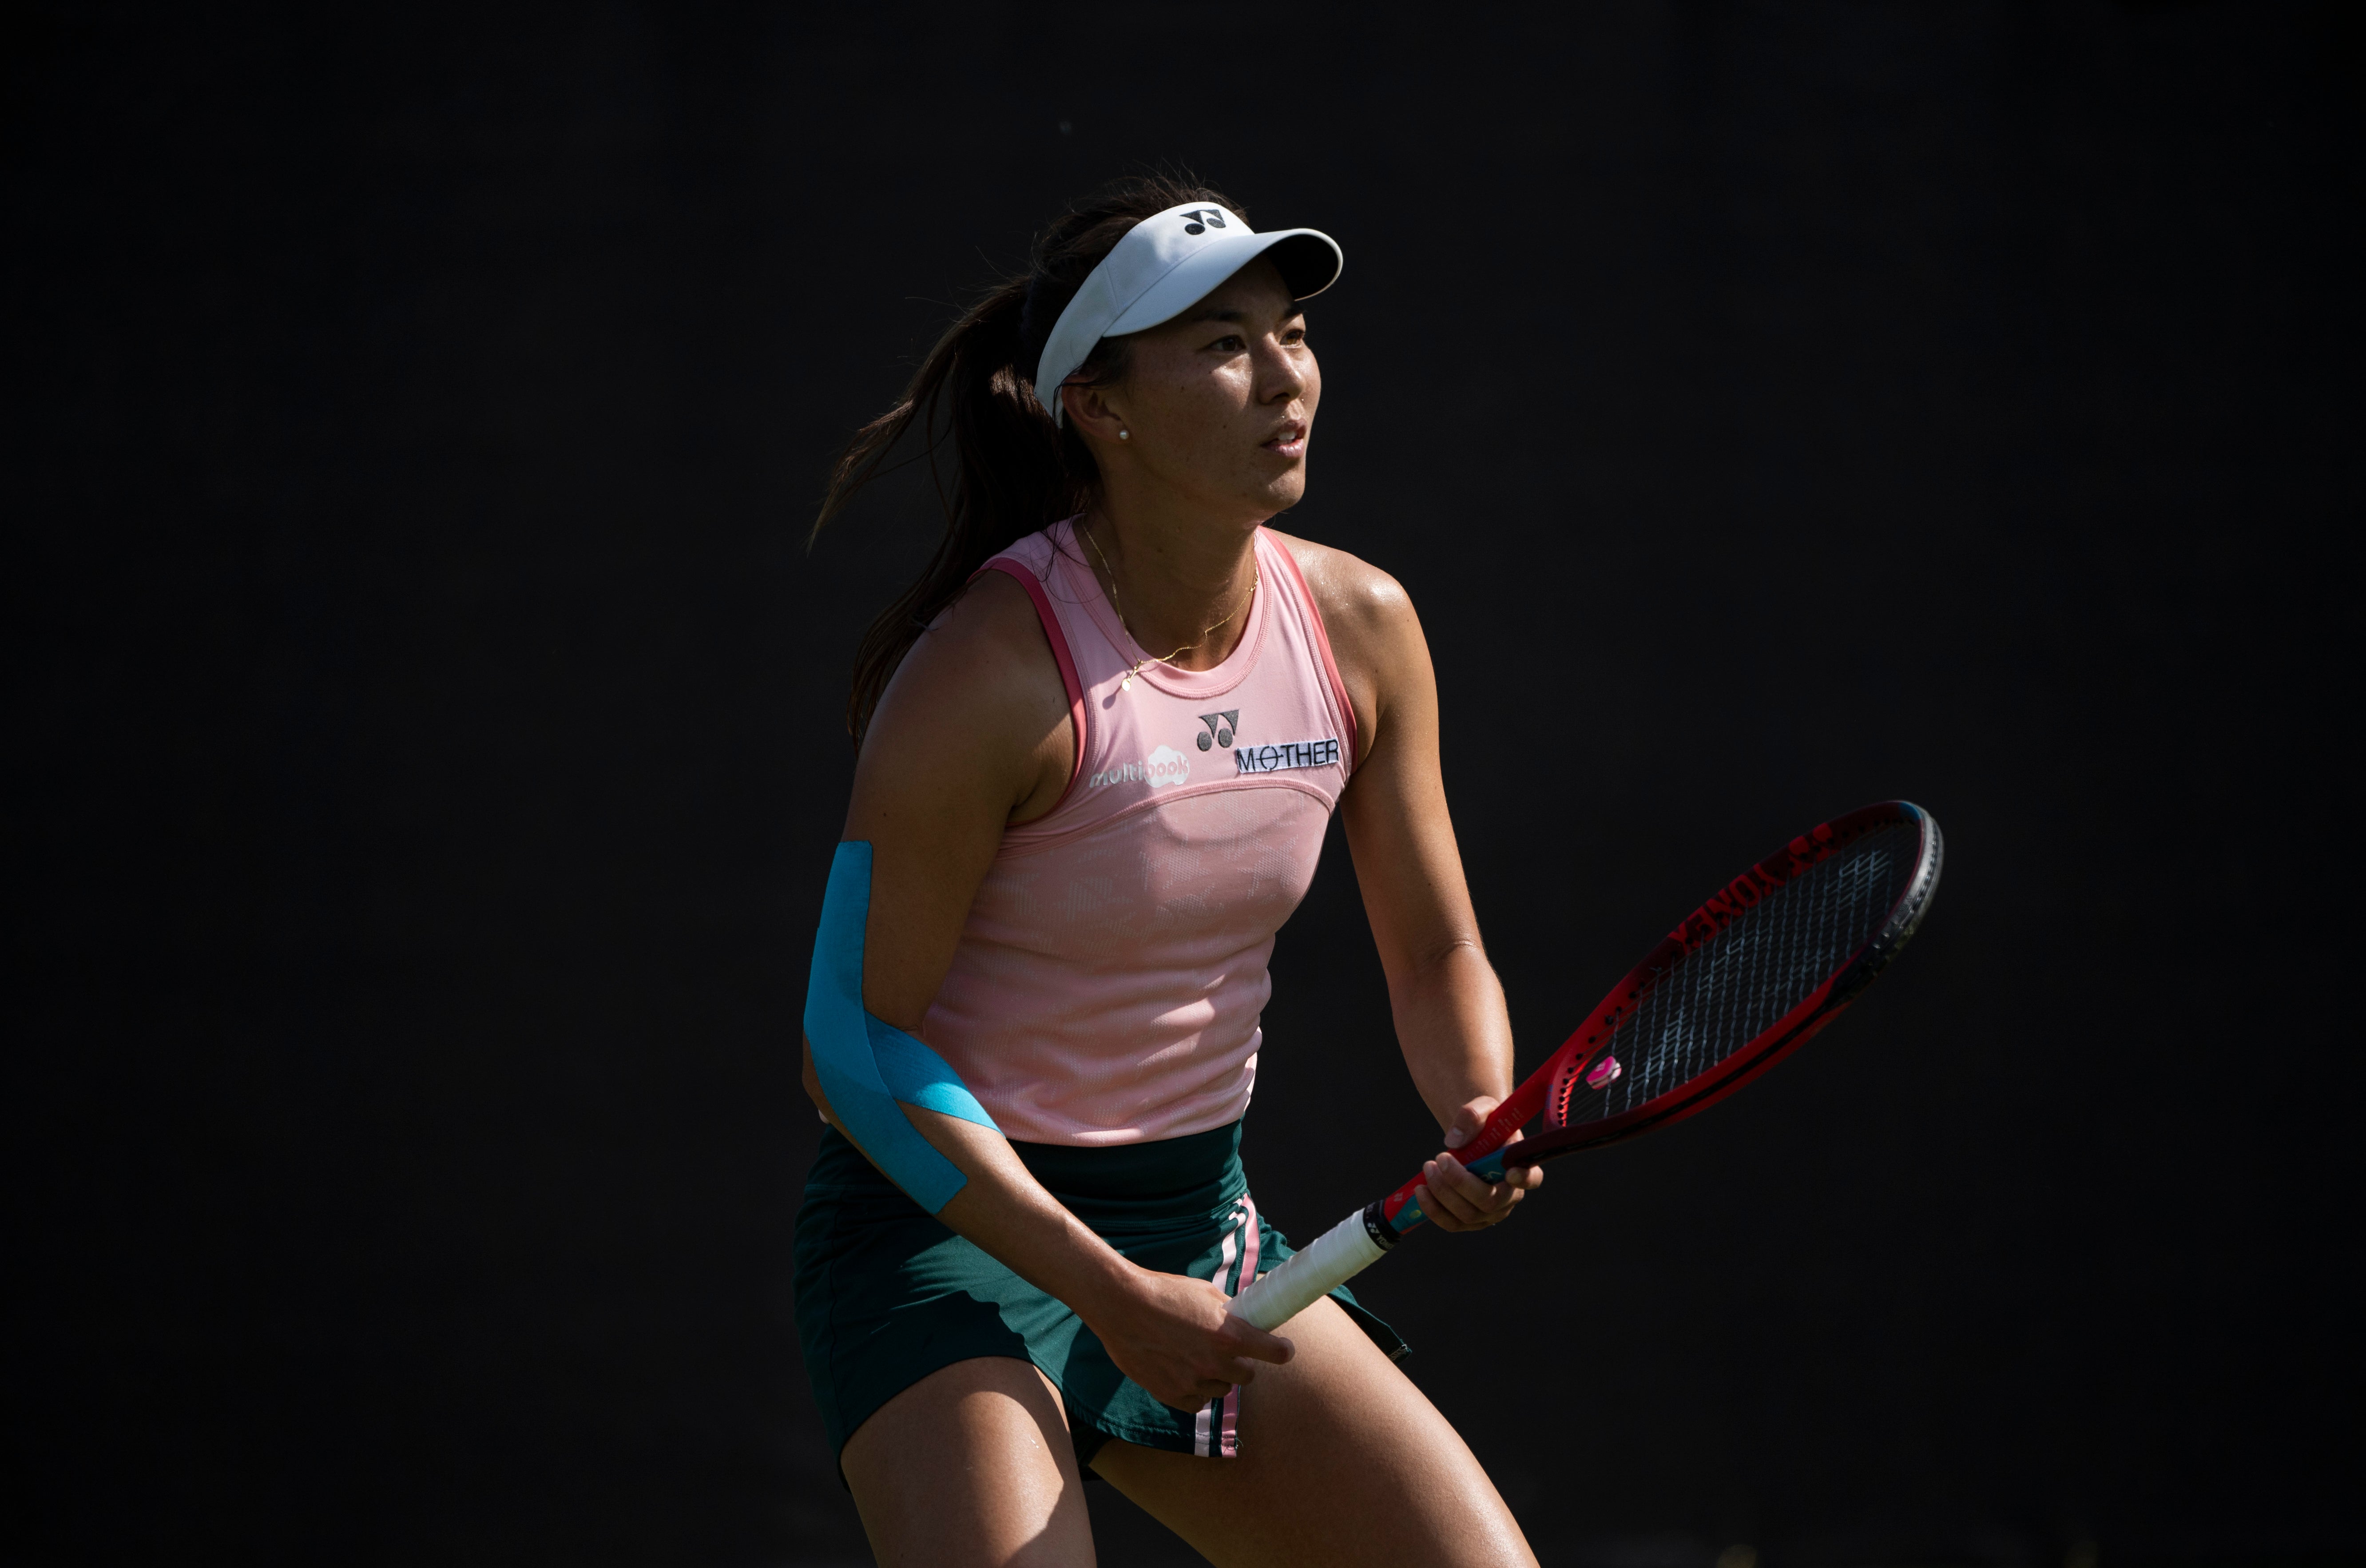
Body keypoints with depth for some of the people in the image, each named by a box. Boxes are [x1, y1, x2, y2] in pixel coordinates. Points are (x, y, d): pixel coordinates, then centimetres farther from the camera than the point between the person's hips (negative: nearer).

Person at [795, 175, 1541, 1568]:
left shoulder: (1361, 628, -2)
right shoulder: (993, 671, -20)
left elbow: (1439, 954, 9)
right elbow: (857, 1040, -16)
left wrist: (1482, 1117, -14)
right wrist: (1107, 1292, -20)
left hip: (1201, 1223, 6)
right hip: (953, 1228, -6)